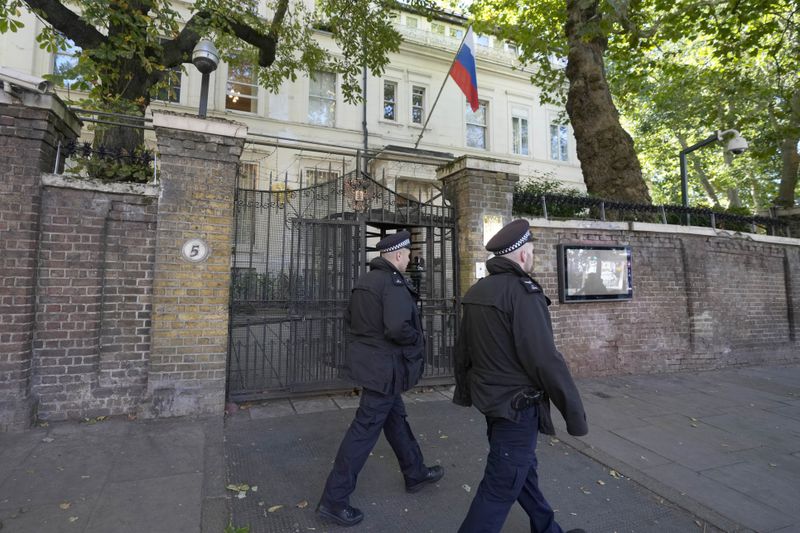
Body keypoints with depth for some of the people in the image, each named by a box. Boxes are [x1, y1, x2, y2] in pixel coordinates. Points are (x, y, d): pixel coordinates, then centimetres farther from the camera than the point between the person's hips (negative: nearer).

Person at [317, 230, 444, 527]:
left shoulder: (365, 281, 9)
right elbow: (398, 328, -30)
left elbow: (349, 318, 14)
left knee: (396, 418, 22)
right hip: (384, 367, -10)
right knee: (365, 429, 0)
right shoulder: (395, 283, -19)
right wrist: (419, 340, -12)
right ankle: (334, 500, 12)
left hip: (368, 360, 10)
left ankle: (415, 474, 41)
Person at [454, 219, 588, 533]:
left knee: (523, 468, 25)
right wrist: (574, 411, -13)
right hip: (516, 404, -9)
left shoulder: (475, 292, 5)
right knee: (501, 486, 5)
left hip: (491, 397, 9)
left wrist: (463, 391, 23)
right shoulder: (523, 292, -21)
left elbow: (462, 350, 12)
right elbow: (545, 360, -23)